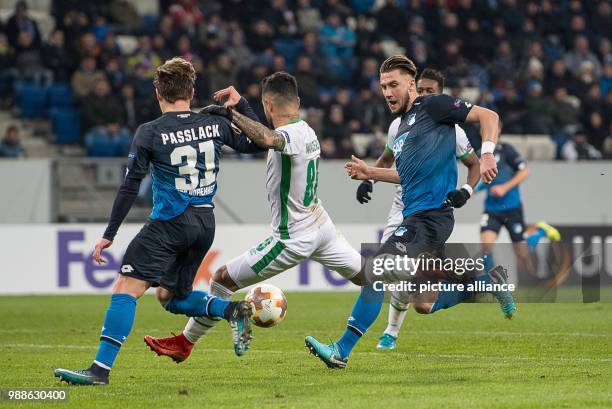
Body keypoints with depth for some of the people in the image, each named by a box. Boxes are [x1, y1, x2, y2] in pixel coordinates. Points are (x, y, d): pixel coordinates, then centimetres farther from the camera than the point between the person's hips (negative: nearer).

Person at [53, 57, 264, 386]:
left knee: (126, 288, -9)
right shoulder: (214, 124, 4)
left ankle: (101, 368, -19)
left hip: (169, 223, -6)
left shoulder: (150, 133, -8)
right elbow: (254, 143, 18)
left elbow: (130, 187, -7)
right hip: (205, 223, 6)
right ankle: (232, 310, 0)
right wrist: (240, 103, 25)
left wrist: (109, 234, -2)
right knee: (169, 296, 22)